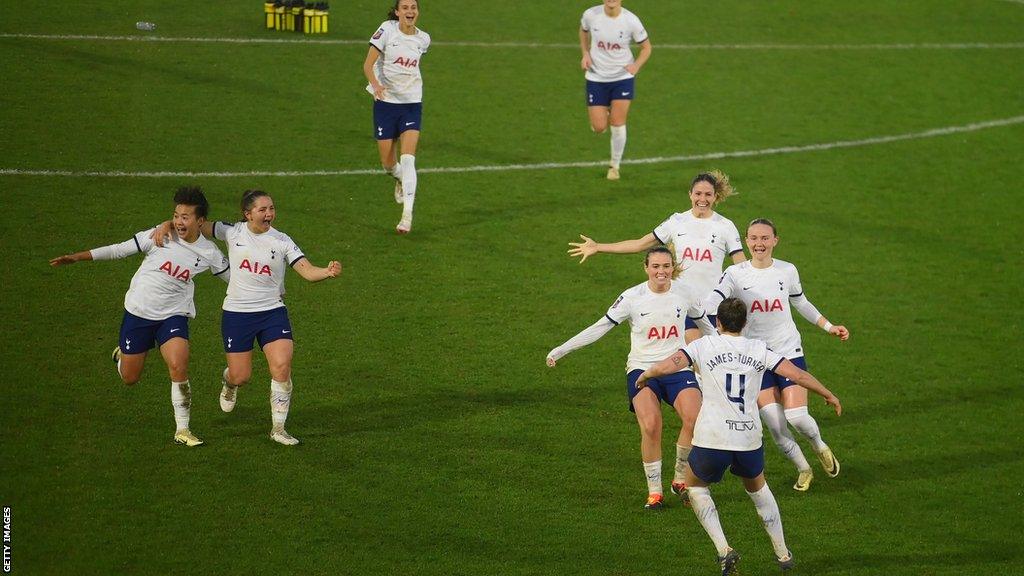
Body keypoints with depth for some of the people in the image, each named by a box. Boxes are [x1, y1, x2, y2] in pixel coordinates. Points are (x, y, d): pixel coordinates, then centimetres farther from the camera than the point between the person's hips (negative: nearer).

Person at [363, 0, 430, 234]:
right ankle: (401, 180, 42)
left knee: (408, 159, -14)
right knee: (388, 162, 5)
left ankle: (407, 215, -16)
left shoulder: (423, 39, 2)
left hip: (411, 104, 1)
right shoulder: (387, 30, -9)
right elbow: (368, 64, -13)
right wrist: (375, 84, -29)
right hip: (385, 102, -1)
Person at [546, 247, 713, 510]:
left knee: (695, 419, -23)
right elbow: (600, 327, -4)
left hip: (678, 368, 2)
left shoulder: (685, 293, 2)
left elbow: (704, 322, 21)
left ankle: (681, 478, 1)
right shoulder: (633, 298, -6)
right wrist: (561, 350, -8)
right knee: (650, 426, -25)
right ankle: (654, 491, -7)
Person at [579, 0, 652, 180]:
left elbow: (646, 47, -2)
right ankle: (604, 113, 37)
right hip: (596, 79, 1)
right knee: (599, 128, -1)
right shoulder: (591, 15, -12)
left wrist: (636, 65, -20)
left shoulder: (630, 20, -16)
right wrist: (585, 54, -2)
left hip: (623, 78, -1)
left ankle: (615, 166, 18)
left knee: (618, 125, -3)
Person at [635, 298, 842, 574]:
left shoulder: (704, 345, 1)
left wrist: (643, 377, 12)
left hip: (711, 438, -3)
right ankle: (783, 553, 35)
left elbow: (665, 367, -10)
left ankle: (724, 549, 5)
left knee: (695, 487, 23)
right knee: (757, 488, 30)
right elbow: (798, 375, 4)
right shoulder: (759, 350, 6)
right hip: (749, 437, 3)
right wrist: (829, 396, 19)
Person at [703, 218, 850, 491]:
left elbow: (801, 303, 18)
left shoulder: (787, 271, 0)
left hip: (789, 353, 0)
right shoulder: (735, 274, -7)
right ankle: (803, 470, 18)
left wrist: (829, 327, 20)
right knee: (774, 424, -6)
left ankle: (820, 446, 23)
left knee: (796, 416, -11)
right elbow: (712, 302, -21)